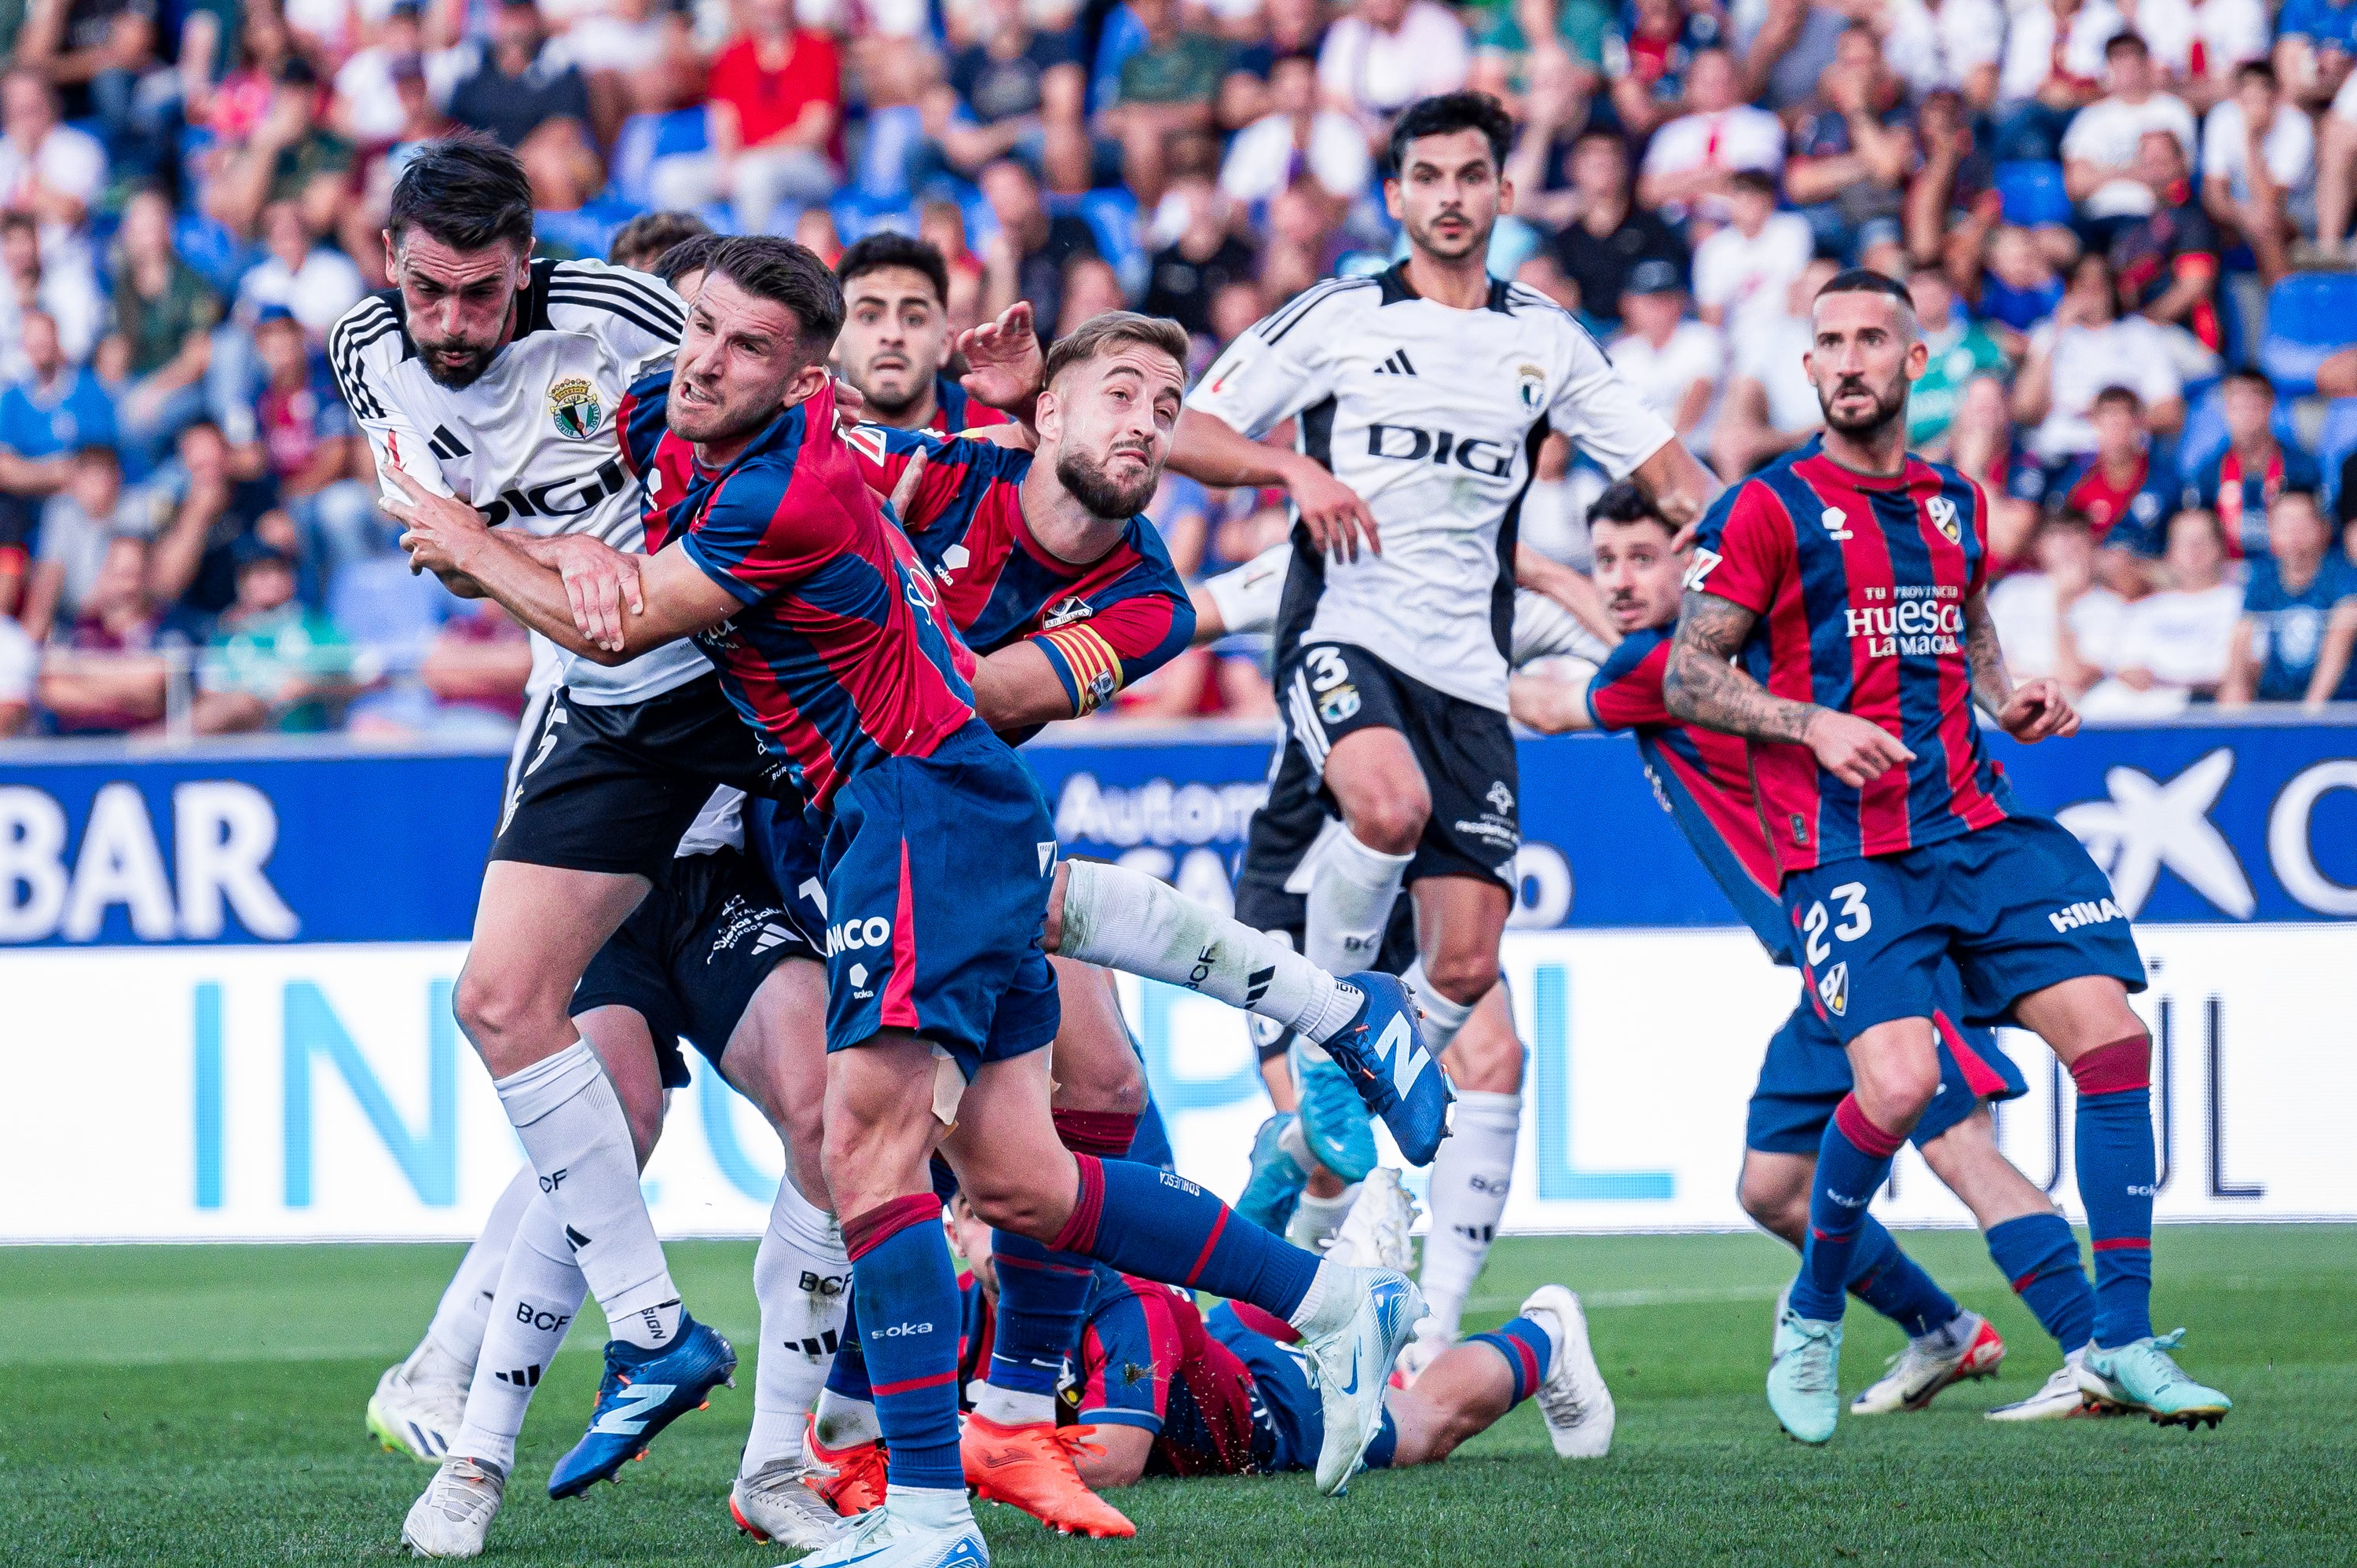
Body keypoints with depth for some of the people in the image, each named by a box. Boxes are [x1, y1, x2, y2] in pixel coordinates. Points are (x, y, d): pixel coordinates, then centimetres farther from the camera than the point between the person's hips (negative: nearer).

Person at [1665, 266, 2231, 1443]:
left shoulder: (1954, 504, 16)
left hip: (1978, 826, 5)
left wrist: (2012, 702, 12)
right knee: (1898, 1085, -22)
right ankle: (1811, 1320, 5)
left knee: (2111, 1035, -10)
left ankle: (2122, 1343, -4)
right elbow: (1686, 679, -2)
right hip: (1846, 848, -5)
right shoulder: (1771, 509, -1)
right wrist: (1815, 725, -16)